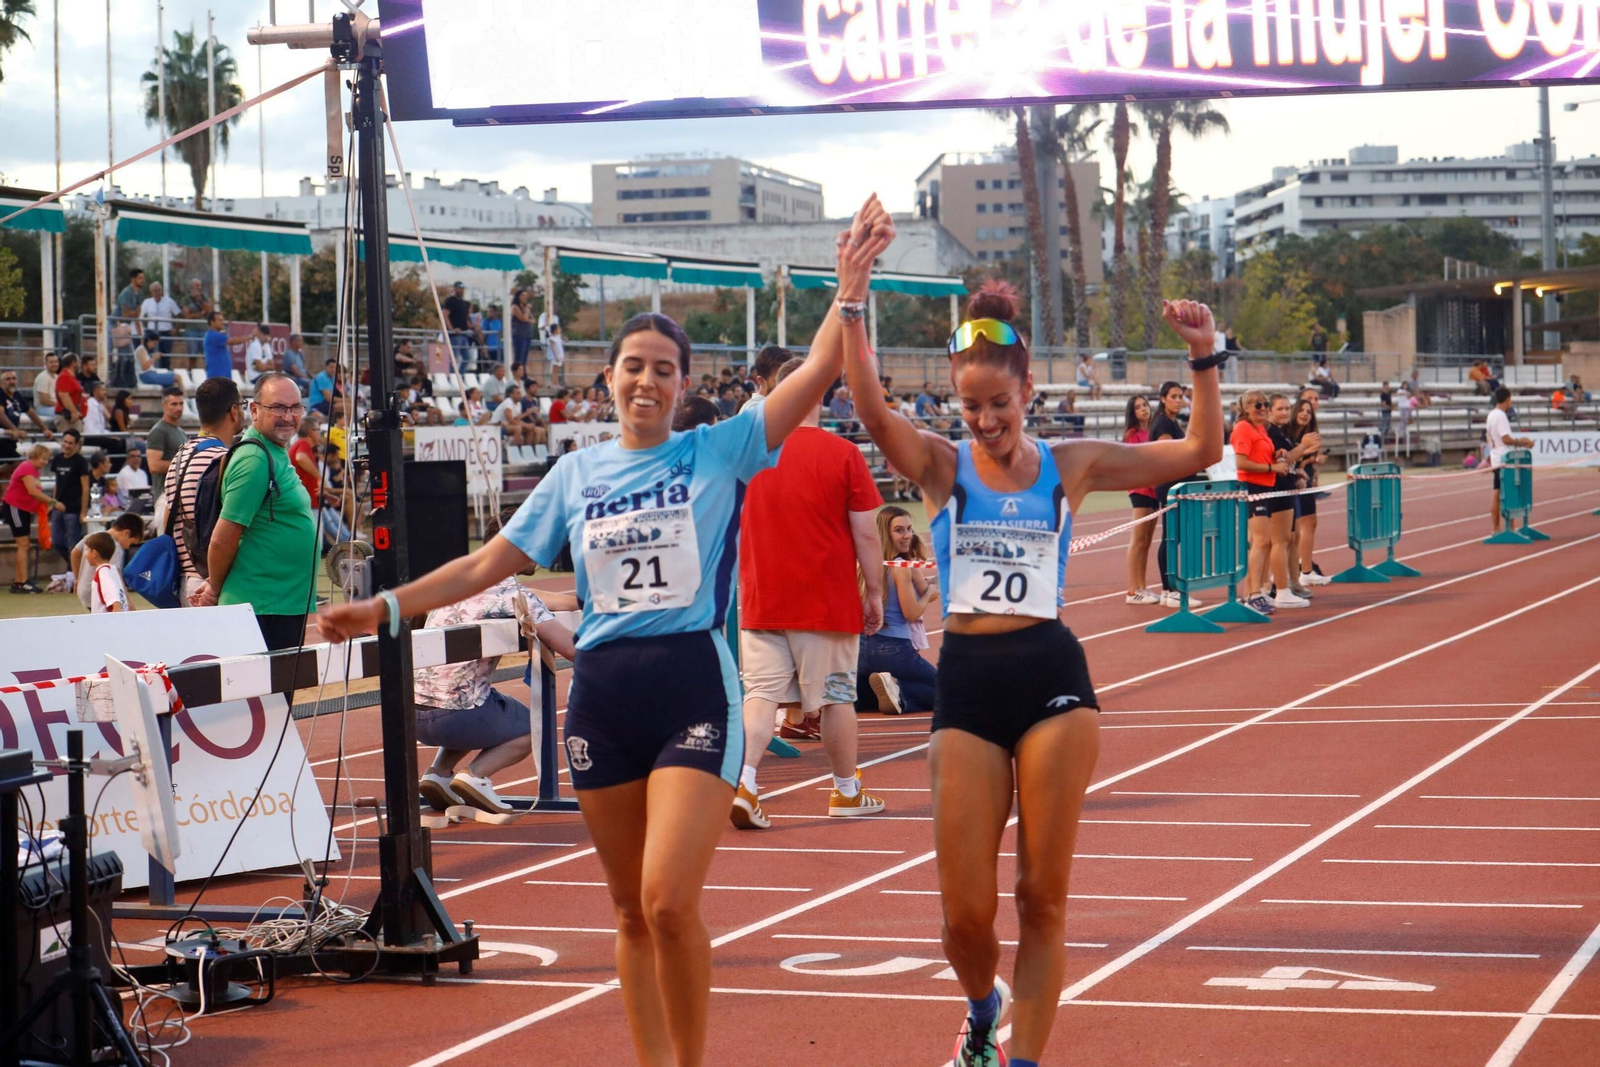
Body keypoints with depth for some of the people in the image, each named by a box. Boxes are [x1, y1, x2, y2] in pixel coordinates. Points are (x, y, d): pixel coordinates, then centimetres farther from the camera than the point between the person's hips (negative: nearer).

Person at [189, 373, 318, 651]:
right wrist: (214, 591, -4)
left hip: (288, 605, 10)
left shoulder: (276, 455, 16)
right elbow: (223, 540, -18)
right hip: (265, 608, -10)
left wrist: (215, 584, 18)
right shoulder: (255, 460, -17)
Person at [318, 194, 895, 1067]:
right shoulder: (576, 474, 11)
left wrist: (852, 283, -17)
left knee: (669, 901, -15)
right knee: (631, 910, 9)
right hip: (602, 692, 4)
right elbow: (489, 564, 14)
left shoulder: (719, 453, 2)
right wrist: (387, 608, 8)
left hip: (694, 685, -4)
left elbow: (817, 369, -7)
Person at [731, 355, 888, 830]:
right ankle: (847, 791, 24)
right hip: (829, 602, -2)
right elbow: (866, 533, -7)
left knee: (761, 693, 2)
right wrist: (874, 592, 4)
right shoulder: (842, 454, -8)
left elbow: (730, 529, 8)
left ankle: (743, 778, -18)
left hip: (761, 600, 2)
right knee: (836, 696, 11)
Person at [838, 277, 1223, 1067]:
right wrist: (852, 311, -28)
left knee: (1043, 898, 0)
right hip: (966, 682, 0)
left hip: (1053, 679, 0)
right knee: (966, 912, 2)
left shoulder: (1070, 465, 7)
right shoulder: (941, 465, 4)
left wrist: (1203, 359, -7)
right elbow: (871, 410, -17)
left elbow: (1199, 451, 6)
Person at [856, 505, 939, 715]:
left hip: (863, 648, 7)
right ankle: (897, 688, -18)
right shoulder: (901, 568, -12)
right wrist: (930, 593, 6)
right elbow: (912, 613, -9)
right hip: (893, 649, -7)